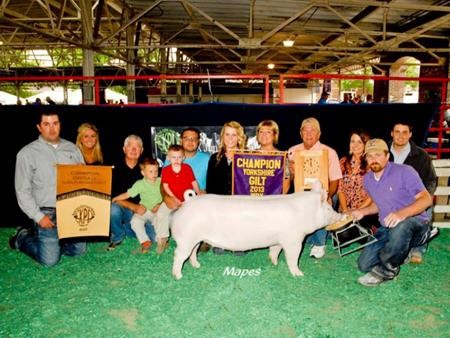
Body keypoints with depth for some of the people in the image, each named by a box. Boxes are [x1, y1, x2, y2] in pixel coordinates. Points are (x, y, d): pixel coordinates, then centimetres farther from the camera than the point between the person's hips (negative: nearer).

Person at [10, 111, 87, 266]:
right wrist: (38, 217, -11)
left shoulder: (72, 148, 7)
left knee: (79, 250, 9)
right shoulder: (27, 153, -4)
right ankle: (22, 237, 22)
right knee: (50, 259, -5)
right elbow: (22, 191, -5)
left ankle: (44, 238, 30)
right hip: (47, 213, -4)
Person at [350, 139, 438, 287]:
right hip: (387, 229, 7)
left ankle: (387, 269, -18)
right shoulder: (367, 179, 7)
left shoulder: (404, 171, -14)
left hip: (415, 222, -7)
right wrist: (363, 211, 2)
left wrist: (402, 213, -38)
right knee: (364, 264, -6)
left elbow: (426, 199, -21)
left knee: (400, 226, -44)